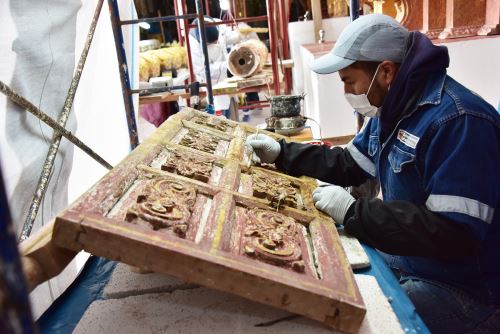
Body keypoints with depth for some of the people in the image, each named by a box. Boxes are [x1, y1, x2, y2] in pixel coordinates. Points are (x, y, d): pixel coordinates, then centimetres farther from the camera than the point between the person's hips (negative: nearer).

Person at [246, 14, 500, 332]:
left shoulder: (458, 121, -28)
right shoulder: (393, 106, 4)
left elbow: (455, 235, -31)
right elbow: (349, 166, 14)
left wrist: (353, 211, -28)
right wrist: (281, 153, 6)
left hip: (459, 288, -8)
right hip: (405, 262, 9)